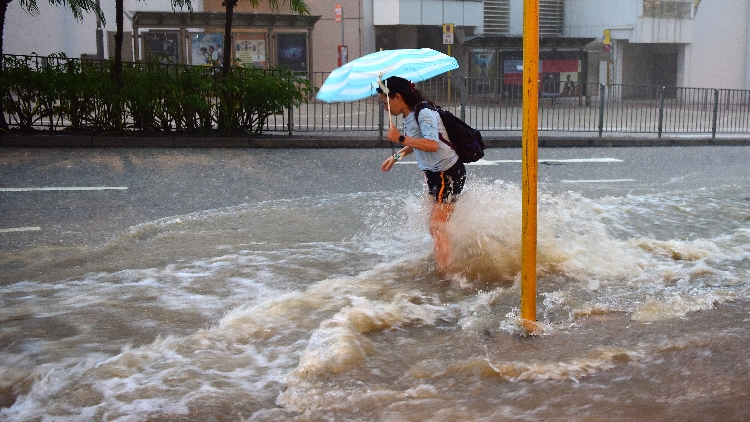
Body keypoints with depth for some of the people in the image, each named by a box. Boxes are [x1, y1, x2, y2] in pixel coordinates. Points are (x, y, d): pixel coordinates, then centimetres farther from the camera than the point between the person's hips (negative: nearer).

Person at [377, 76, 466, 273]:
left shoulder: (424, 113, -22)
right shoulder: (410, 116, 7)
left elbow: (432, 144, -38)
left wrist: (401, 139, -37)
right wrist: (397, 155, 24)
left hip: (448, 174, -10)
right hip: (434, 173, 10)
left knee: (436, 227, -9)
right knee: (437, 224, 18)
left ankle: (444, 273, -5)